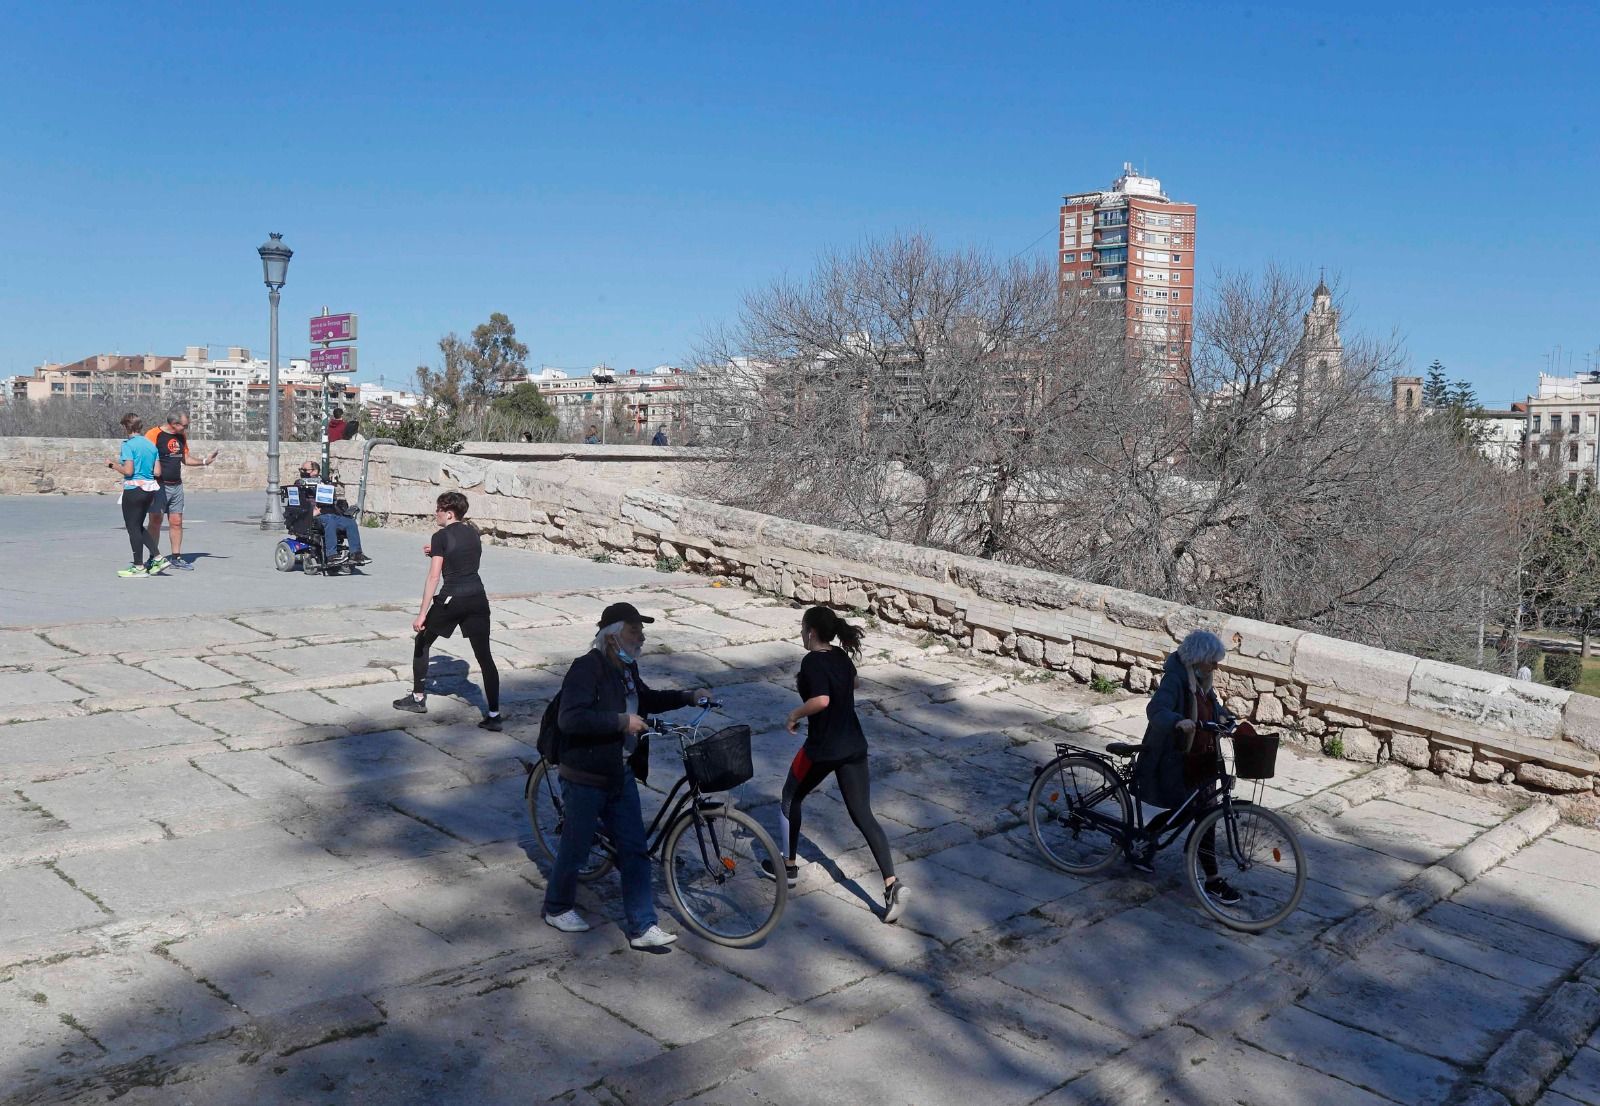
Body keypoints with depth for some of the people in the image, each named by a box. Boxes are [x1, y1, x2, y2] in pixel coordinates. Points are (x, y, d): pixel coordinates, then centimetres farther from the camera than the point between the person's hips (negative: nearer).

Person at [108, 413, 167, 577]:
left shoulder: (129, 445, -11)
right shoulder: (151, 445, 10)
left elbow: (128, 471, -17)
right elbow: (157, 472, 7)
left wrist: (112, 464, -2)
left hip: (133, 489, -7)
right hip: (150, 488, 7)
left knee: (133, 527, 2)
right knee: (139, 526, 19)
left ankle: (139, 567, 6)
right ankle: (158, 558, 12)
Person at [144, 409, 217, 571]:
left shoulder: (181, 437, 13)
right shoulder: (154, 434, -10)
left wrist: (204, 462, 12)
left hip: (177, 486, 6)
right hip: (159, 485, -6)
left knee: (176, 522, 6)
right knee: (156, 521, -1)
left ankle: (176, 558, 12)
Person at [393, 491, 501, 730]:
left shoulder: (441, 537, -7)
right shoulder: (473, 532, 10)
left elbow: (434, 577, -12)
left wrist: (422, 614, -12)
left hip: (451, 599, -5)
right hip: (477, 598, 5)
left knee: (422, 642, 20)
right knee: (484, 656, 2)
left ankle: (418, 698, 28)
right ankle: (494, 716, -3)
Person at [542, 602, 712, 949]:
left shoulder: (626, 667, 6)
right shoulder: (587, 668, -21)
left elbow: (644, 700, 24)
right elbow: (570, 719, -33)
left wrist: (687, 696, 12)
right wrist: (622, 721, -30)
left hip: (619, 774, 8)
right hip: (585, 778, -7)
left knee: (634, 849, 5)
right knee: (575, 846, 11)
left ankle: (642, 927, 12)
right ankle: (557, 908, 36)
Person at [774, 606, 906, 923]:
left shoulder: (813, 661, -16)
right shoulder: (841, 656, 8)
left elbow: (821, 700, -31)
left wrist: (794, 715, -15)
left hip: (822, 749, -6)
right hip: (853, 746, 6)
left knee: (790, 799, 20)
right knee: (863, 816, 3)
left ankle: (789, 866, 32)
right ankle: (892, 883, -10)